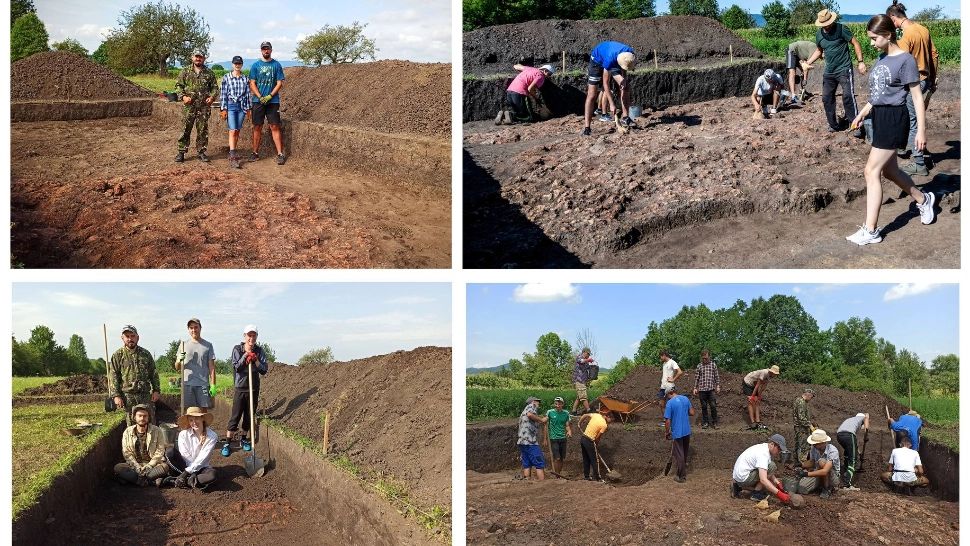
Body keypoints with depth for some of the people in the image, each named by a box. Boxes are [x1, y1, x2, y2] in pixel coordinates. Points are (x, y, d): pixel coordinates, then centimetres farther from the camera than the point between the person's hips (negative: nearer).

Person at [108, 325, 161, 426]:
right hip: (128, 396, -2)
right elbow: (113, 377, 0)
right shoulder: (118, 356, 3)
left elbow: (154, 373, 13)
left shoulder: (145, 353, 12)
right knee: (132, 425, 0)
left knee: (150, 423, 1)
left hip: (146, 394, 2)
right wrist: (116, 395, -9)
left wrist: (156, 390, 4)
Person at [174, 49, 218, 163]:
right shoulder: (185, 71, 6)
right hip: (188, 106, -1)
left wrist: (212, 97, -6)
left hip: (204, 106, 1)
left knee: (203, 130, 4)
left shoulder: (209, 73, 10)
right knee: (185, 129, -1)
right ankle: (181, 152, 4)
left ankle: (201, 152, 13)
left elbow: (215, 87, 12)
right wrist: (183, 96, -10)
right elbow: (178, 85, 6)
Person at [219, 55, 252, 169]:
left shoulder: (245, 78, 7)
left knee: (237, 131, 9)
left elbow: (248, 94, 10)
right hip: (231, 105, -4)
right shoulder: (226, 78, -1)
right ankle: (232, 158, -18)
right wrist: (223, 109, -6)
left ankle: (232, 152, 21)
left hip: (242, 106, 4)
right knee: (232, 130, -12)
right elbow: (223, 94, -1)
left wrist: (248, 108, 8)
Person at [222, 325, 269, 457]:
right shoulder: (237, 349, -4)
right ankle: (227, 443, 0)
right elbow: (236, 367, -13)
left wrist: (256, 361, -19)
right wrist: (246, 355, -20)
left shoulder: (259, 351, 1)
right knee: (235, 416, -5)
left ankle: (244, 439, 26)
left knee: (249, 416, 10)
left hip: (254, 389, 3)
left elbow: (264, 370, -5)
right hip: (240, 388, -3)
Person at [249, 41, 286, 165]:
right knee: (257, 127, 5)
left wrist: (269, 96, -11)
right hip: (258, 101, 1)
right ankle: (255, 153, 13)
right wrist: (260, 97, -11)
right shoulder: (256, 65, 7)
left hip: (273, 101, -1)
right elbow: (252, 84, 3)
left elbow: (279, 83, 0)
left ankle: (280, 154, -7)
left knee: (275, 127, -5)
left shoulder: (277, 65, 4)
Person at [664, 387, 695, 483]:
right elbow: (691, 413, 7)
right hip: (687, 431, 6)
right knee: (685, 453, 23)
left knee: (678, 455, 6)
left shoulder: (670, 403, -17)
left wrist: (667, 432, -4)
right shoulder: (685, 399, 0)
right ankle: (683, 472, 40)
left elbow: (667, 420, -17)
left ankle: (681, 477, 12)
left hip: (677, 432, -6)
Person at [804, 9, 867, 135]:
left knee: (848, 97, -15)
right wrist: (808, 62, 9)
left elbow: (855, 43, -9)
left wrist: (860, 62, -14)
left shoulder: (841, 29, -12)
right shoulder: (819, 34, 5)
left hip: (844, 70, -6)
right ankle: (833, 125, 23)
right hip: (829, 72, 6)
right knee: (827, 98, 9)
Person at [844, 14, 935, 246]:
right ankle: (923, 199, 44)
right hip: (880, 117, 9)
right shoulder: (882, 59, 10)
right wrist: (862, 113, 14)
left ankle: (870, 230, -7)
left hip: (894, 118, -9)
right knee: (889, 170, 19)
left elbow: (917, 97, -12)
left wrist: (921, 130, -14)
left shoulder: (904, 60, -13)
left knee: (872, 171, -11)